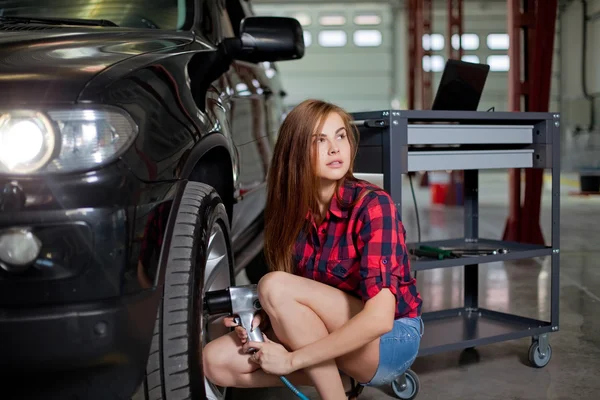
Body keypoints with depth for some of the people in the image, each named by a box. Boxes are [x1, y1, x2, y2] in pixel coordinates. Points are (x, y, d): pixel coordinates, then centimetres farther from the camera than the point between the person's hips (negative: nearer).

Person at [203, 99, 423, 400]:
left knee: (275, 285, -28)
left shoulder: (372, 204, -22)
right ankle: (337, 374, 0)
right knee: (215, 361, -10)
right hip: (329, 340, 6)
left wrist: (291, 359, -25)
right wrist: (261, 318, -13)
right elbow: (295, 303, 9)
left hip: (392, 339, -6)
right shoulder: (292, 209, -4)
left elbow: (379, 318, -30)